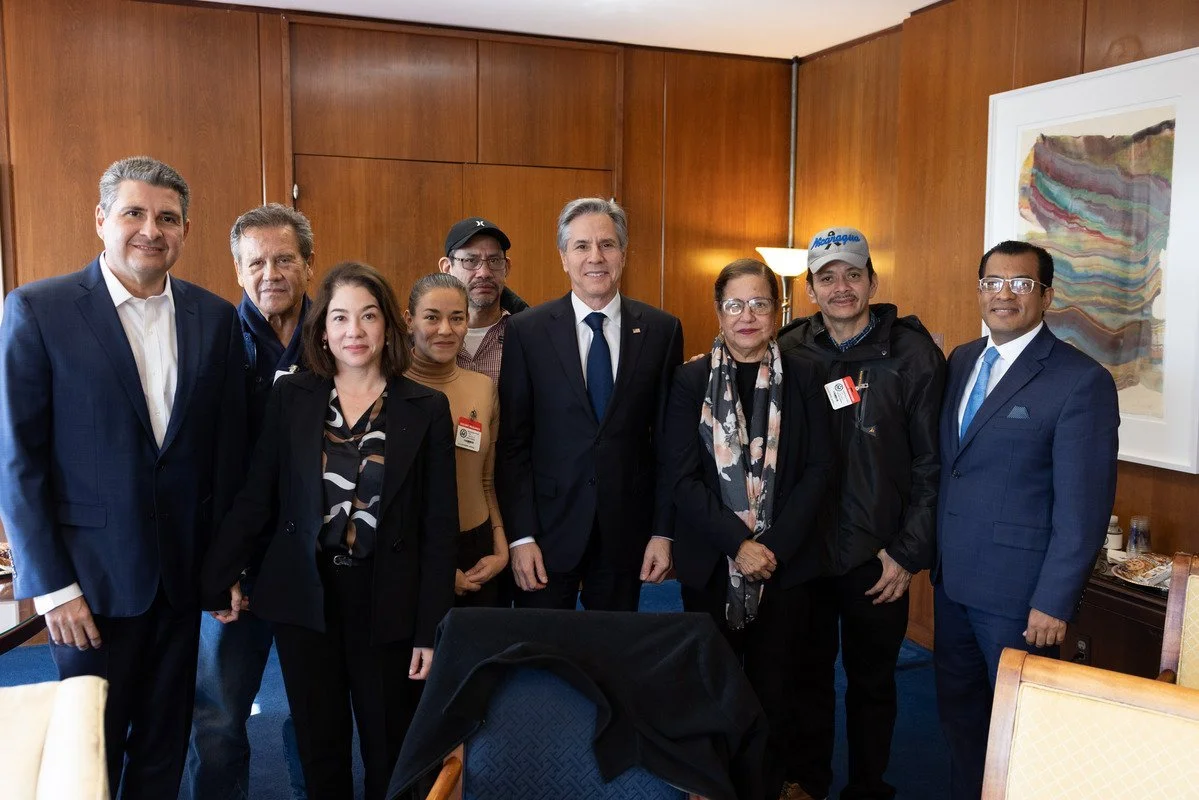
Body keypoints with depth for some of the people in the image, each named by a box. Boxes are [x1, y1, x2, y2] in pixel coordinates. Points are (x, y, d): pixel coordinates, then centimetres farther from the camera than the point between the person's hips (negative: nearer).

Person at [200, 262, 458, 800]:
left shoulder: (427, 409, -4)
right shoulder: (290, 397, 0)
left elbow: (439, 525, -4)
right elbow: (256, 495, 4)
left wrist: (431, 629, -6)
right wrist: (220, 578, 1)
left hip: (387, 600, -1)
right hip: (304, 596, 1)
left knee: (391, 754, 9)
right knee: (319, 748, 13)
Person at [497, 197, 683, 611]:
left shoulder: (661, 330, 0)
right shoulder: (526, 331, -4)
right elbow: (512, 441, -4)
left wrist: (663, 531, 0)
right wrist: (520, 536, -8)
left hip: (626, 530, 1)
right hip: (548, 526, -1)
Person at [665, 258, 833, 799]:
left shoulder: (803, 379, 2)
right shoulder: (691, 380, 0)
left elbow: (817, 470, -2)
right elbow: (682, 477, -5)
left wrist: (774, 547, -11)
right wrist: (737, 544, -14)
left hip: (784, 564, 0)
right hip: (710, 564, 0)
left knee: (772, 689, 7)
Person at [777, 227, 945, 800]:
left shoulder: (913, 355, -8)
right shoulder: (789, 353, -1)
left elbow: (931, 465, -7)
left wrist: (909, 553, -9)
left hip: (876, 557, -2)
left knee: (871, 678, 15)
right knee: (807, 670, 17)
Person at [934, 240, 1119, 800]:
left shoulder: (1082, 381, -14)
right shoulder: (960, 361, 7)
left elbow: (1083, 507, -16)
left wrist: (1054, 602, -16)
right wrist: (933, 554, 10)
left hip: (1018, 590, -6)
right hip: (952, 578, 6)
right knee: (957, 711, 20)